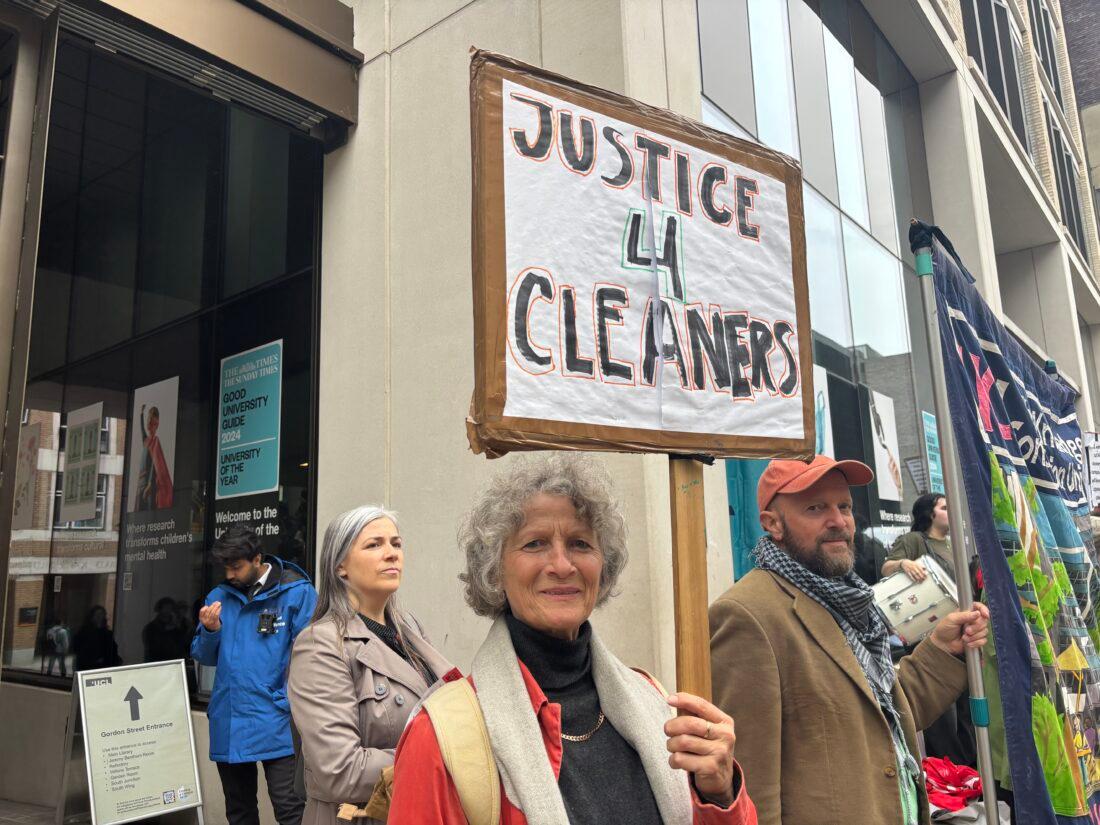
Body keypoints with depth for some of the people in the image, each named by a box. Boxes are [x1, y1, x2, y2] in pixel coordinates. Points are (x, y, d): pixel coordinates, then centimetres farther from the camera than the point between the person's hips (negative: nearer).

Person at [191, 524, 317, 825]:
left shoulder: (296, 593, -9)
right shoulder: (219, 597, 7)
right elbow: (204, 657, 12)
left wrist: (291, 703, -18)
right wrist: (210, 631, -8)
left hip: (275, 723, -5)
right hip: (227, 724, 6)